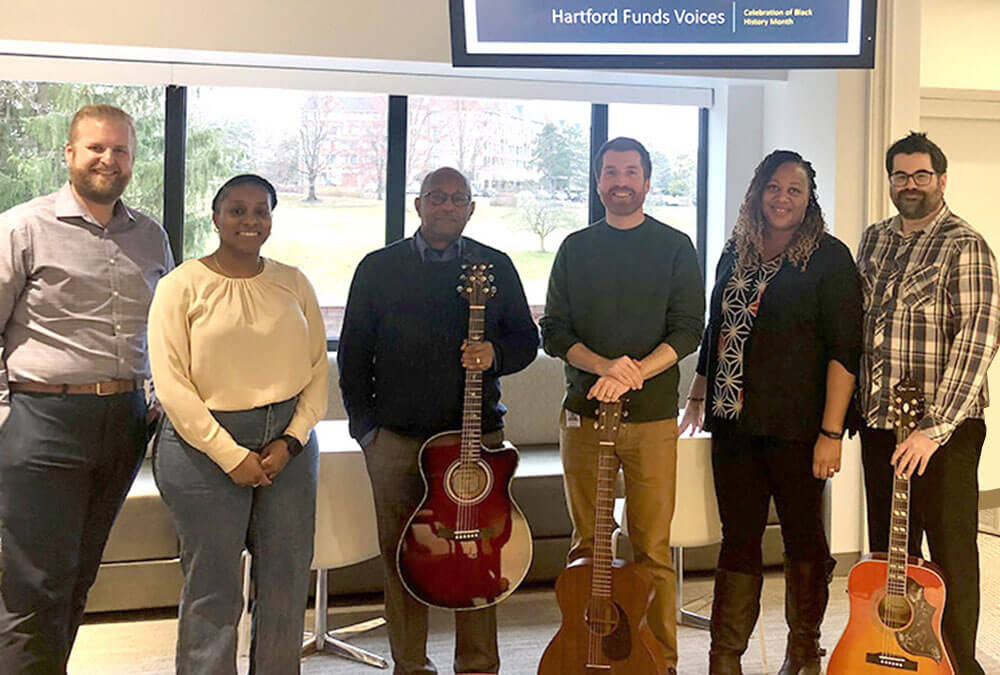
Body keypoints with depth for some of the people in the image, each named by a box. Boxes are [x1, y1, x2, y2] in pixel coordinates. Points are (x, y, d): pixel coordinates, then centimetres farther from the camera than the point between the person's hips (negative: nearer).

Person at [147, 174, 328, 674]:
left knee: (287, 584, 10)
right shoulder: (183, 285, -3)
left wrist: (292, 440, -6)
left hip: (288, 446, 4)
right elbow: (170, 383, -9)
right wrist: (230, 454, -13)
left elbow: (318, 370, 7)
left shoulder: (293, 284, 8)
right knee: (212, 590, 4)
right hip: (204, 447, -3)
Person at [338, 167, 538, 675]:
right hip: (395, 437, 0)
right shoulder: (378, 268, 7)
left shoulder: (496, 267, 9)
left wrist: (494, 355, -11)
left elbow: (526, 339, 12)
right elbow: (353, 352, 8)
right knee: (402, 556, 5)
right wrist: (364, 423, 1)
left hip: (478, 433, 0)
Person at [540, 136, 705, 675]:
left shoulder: (675, 248, 6)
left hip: (652, 413, -2)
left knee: (652, 548, 0)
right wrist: (604, 366, -14)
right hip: (583, 411, 2)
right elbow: (554, 331, 4)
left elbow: (688, 328, -2)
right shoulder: (575, 248, 11)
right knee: (586, 545, 8)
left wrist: (637, 371, -18)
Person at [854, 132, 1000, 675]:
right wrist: (855, 406, 11)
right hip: (879, 424, 6)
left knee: (950, 554, 3)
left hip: (944, 429, -6)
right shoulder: (874, 240, 11)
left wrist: (934, 428, -26)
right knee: (888, 550, 15)